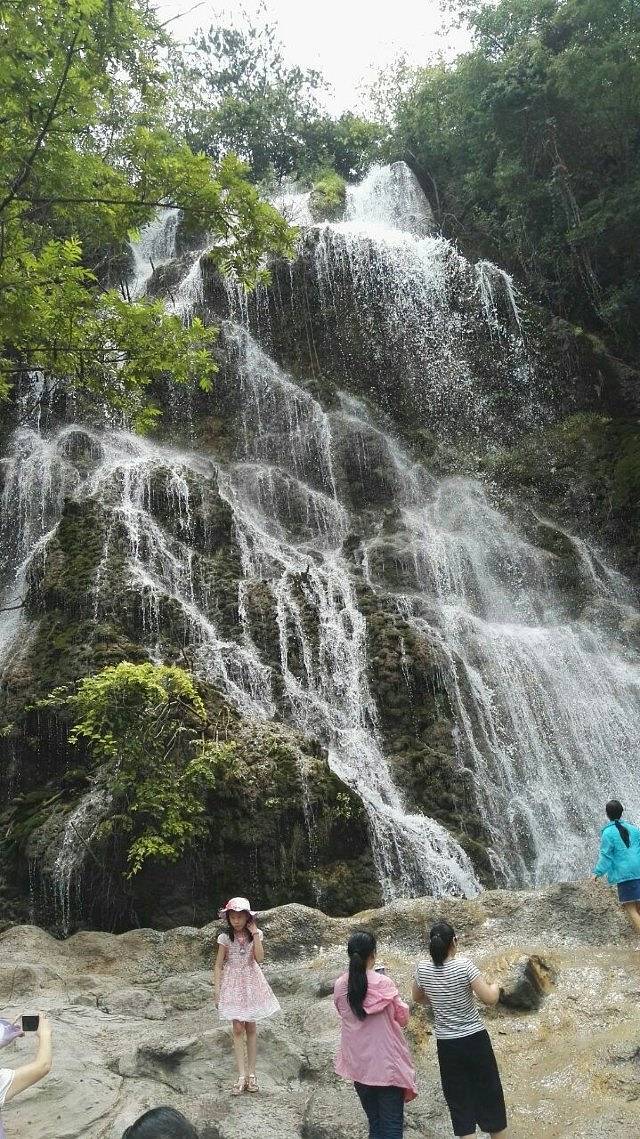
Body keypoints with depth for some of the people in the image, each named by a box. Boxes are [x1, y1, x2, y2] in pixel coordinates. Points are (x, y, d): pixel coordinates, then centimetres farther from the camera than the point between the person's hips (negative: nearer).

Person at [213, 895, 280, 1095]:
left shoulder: (255, 934, -6)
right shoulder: (225, 937, -10)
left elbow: (259, 958, -18)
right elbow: (218, 966, -4)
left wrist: (255, 933, -21)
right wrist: (217, 991, -8)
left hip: (251, 982, 1)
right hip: (233, 983, -1)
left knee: (250, 1028, 8)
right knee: (238, 1028, -3)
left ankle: (251, 1073, 16)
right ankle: (242, 1075, 3)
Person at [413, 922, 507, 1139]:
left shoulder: (423, 969, -7)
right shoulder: (464, 965, -19)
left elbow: (418, 998, 11)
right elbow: (490, 999, -18)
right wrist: (495, 987, 3)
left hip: (446, 1045, 2)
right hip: (475, 1040, -2)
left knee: (459, 1100, 13)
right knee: (489, 1095, 16)